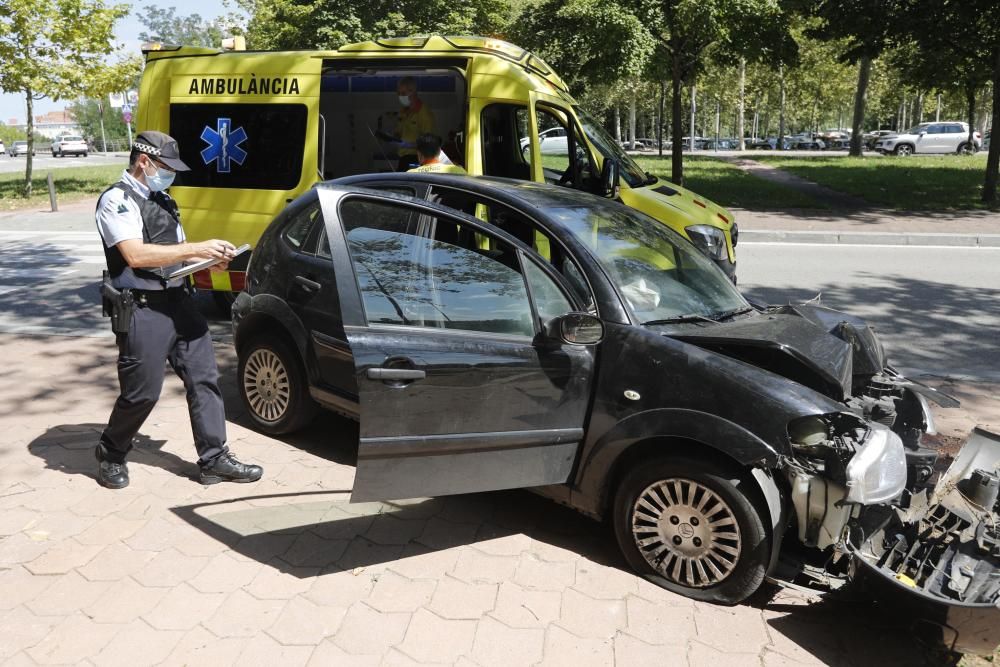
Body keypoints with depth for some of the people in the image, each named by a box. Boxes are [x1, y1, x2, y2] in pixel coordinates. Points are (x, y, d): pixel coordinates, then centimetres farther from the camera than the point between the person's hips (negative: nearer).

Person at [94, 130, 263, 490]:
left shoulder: (162, 200, 18)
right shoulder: (116, 200, -9)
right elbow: (136, 255, -23)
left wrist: (210, 258, 2)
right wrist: (198, 248, -23)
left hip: (178, 301, 8)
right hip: (141, 310, -8)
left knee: (204, 379, 5)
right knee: (142, 392, 0)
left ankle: (214, 459, 12)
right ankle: (110, 456, 25)